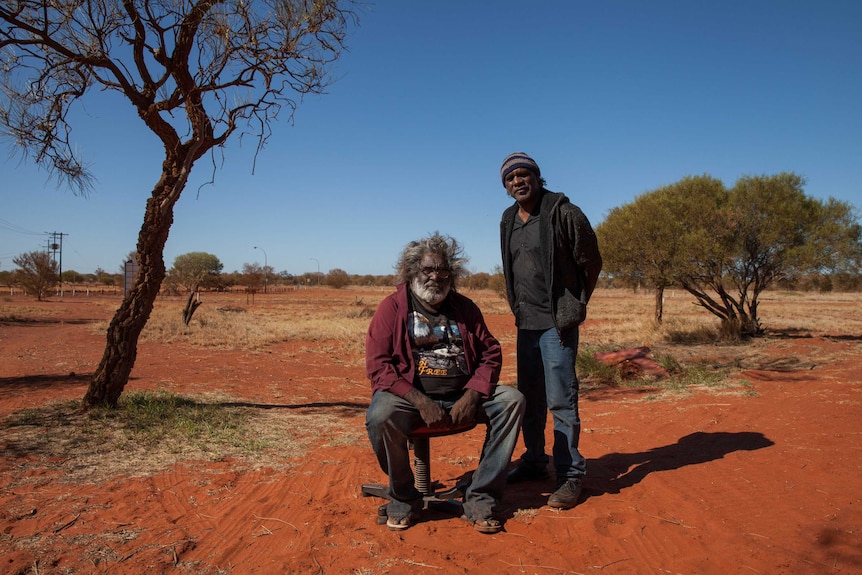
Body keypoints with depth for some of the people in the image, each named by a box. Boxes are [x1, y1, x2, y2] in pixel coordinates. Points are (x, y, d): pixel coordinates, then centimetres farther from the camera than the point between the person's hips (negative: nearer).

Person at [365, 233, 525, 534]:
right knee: (380, 416, -34)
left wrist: (472, 396, -9)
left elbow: (491, 353, 10)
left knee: (511, 399, -17)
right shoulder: (392, 307, 1)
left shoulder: (464, 307, 13)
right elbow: (378, 365, -8)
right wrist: (421, 402, -20)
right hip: (411, 397, -4)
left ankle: (480, 499, -12)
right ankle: (403, 498, -5)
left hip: (463, 396, 4)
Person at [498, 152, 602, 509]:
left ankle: (571, 474, 5)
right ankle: (534, 462, 29)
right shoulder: (508, 220, 10)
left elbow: (591, 262, -5)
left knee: (560, 399, -6)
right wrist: (519, 307, 13)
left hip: (557, 322, -7)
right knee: (529, 397, 14)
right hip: (525, 322, 7)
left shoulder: (563, 212, -11)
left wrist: (574, 305, 1)